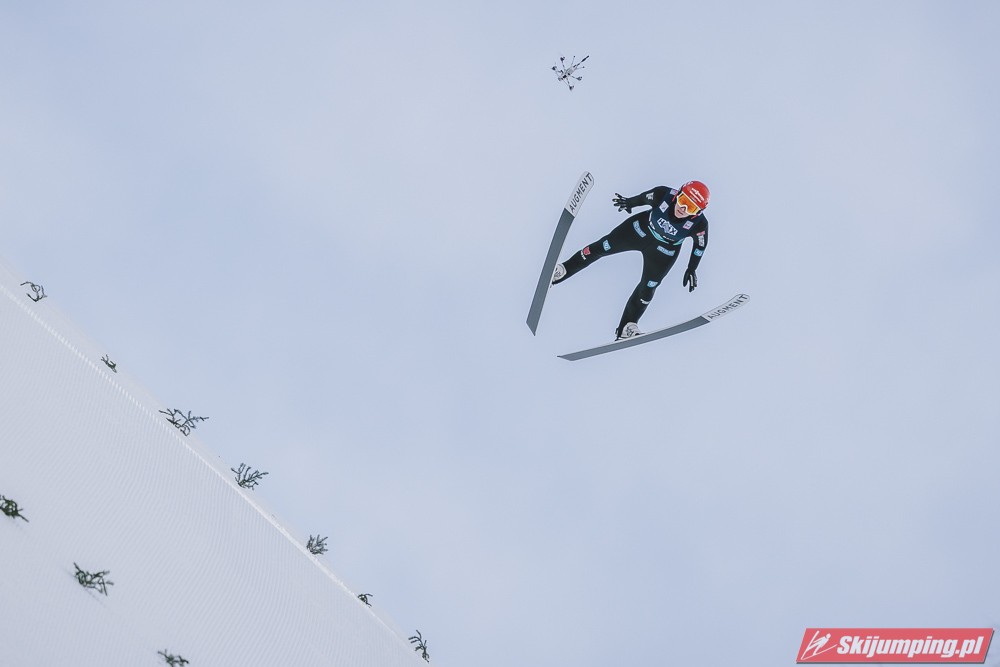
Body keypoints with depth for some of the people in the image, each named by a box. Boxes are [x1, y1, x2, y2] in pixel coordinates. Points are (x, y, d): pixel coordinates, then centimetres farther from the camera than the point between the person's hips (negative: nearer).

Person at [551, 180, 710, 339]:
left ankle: (626, 328, 23)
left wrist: (692, 269, -4)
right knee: (601, 247, 9)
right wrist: (630, 202, 9)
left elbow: (701, 244, -11)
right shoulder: (663, 195, -34)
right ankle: (564, 269, 29)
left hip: (663, 253, -1)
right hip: (641, 229, 1)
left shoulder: (699, 224, -33)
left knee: (647, 290, 4)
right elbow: (644, 198, -11)